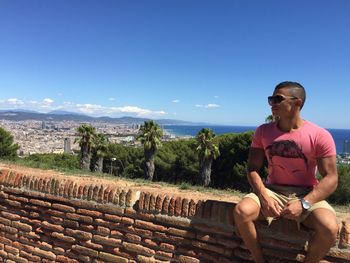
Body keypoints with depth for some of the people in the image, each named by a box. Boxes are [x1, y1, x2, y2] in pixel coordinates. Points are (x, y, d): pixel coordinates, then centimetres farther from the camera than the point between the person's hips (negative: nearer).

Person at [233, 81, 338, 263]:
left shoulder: (320, 136, -9)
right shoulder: (263, 131, -1)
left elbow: (331, 178, -10)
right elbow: (253, 168, -2)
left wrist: (303, 203, -23)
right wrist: (264, 197, -19)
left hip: (307, 195, -1)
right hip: (272, 191, 2)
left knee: (329, 228, -31)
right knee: (241, 211, -25)